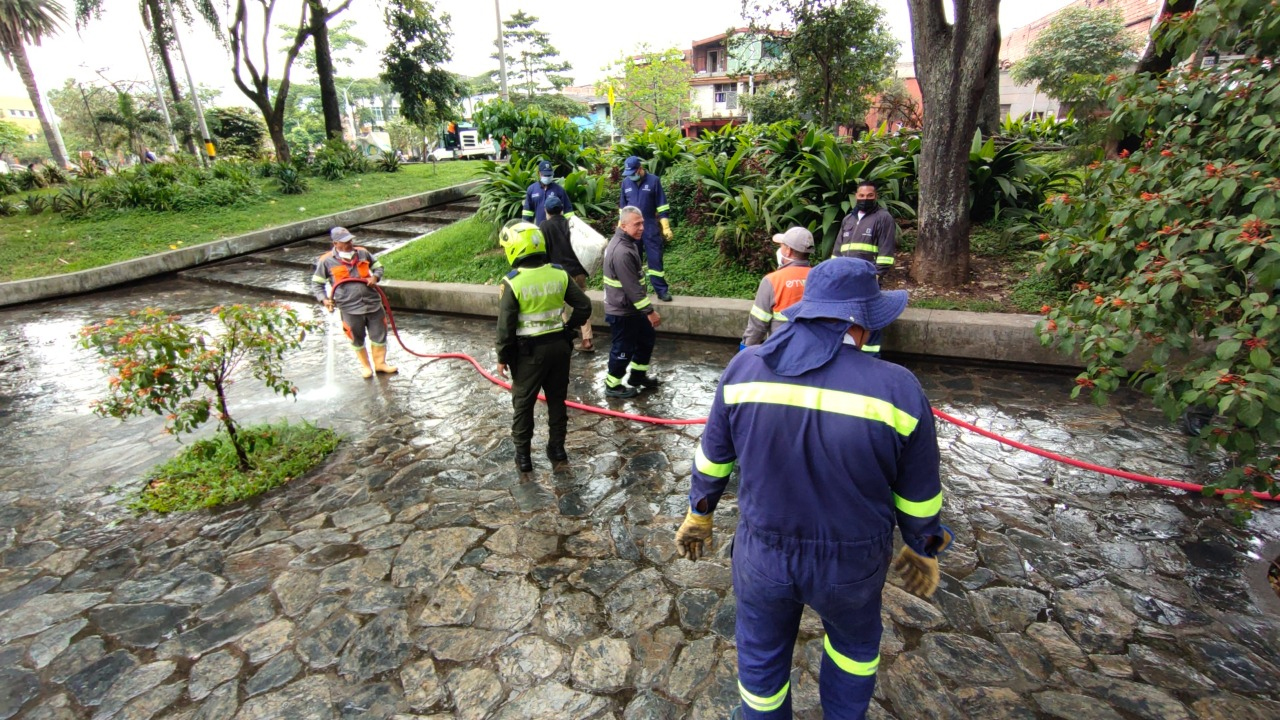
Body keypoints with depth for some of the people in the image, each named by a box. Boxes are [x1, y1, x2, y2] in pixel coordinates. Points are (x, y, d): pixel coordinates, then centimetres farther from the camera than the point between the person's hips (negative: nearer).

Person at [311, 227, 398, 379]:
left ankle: (380, 363, 26)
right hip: (350, 308, -3)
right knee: (357, 339, 10)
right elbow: (317, 282, 6)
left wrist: (375, 276, -4)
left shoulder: (362, 253, 4)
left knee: (379, 335, 9)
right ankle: (365, 365, 29)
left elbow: (378, 266, 18)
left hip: (373, 303, 3)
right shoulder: (327, 261, -3)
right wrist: (324, 299, -8)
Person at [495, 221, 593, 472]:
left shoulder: (512, 282, -16)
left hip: (530, 350, -4)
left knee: (523, 403, 13)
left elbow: (505, 326, -13)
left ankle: (523, 455, 22)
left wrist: (502, 357, -2)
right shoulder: (559, 274, -5)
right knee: (557, 398, 18)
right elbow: (584, 307, -1)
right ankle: (557, 447, 30)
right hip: (559, 345, 4)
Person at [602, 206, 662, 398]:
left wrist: (646, 309, 23)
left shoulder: (627, 242, 7)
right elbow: (632, 287, -28)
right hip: (622, 311, -10)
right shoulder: (621, 252, -28)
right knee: (623, 348, 4)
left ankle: (637, 376, 37)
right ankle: (612, 386, 23)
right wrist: (650, 311, -22)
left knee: (647, 339, 21)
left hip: (631, 308, 10)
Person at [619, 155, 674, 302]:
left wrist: (666, 227, -8)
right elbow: (622, 207, 14)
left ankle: (662, 290, 3)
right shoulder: (626, 182, 6)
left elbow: (661, 206, -3)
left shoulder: (654, 180, -4)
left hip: (650, 227, -3)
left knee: (655, 259, -2)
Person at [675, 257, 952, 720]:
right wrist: (923, 549, 13)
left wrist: (699, 515, 15)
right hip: (852, 566, 0)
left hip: (761, 555, 1)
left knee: (761, 656, 26)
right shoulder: (897, 389, -20)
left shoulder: (744, 368, -14)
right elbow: (919, 498, -7)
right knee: (855, 645, 32)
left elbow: (713, 458, -2)